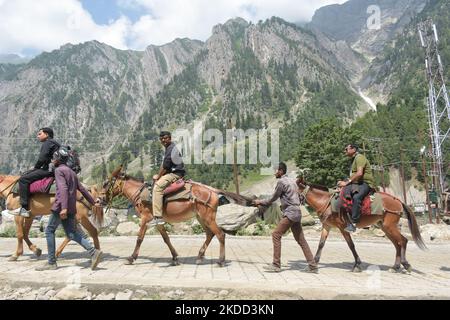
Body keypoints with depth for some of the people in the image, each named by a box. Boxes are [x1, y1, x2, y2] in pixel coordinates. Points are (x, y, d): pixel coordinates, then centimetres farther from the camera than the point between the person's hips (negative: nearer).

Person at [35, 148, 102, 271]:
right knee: (71, 233, 7)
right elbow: (82, 189, 22)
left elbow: (63, 189, -19)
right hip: (71, 208, 8)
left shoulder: (59, 170, -5)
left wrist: (64, 207, -28)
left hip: (61, 206, -8)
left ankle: (51, 262, 10)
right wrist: (93, 202, 26)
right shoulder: (71, 172, 20)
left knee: (49, 230, 6)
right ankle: (93, 252, -7)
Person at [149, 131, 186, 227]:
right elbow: (164, 165, 22)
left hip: (175, 174, -12)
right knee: (155, 177, 25)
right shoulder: (169, 148, 20)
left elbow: (165, 166, -17)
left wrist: (158, 177, -7)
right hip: (172, 172, 12)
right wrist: (158, 176, 13)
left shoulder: (171, 149, -14)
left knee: (157, 186, -26)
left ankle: (158, 217, -32)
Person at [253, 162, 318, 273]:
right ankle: (312, 266, 12)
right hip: (296, 213, 9)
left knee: (276, 235, -7)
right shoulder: (291, 181, 19)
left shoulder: (281, 181, -8)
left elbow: (273, 198, -2)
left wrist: (260, 202, 11)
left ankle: (276, 265, -7)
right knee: (301, 240, 11)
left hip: (290, 214, -9)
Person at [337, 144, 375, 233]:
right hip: (357, 184, 11)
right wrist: (344, 182, 10)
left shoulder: (359, 157, -8)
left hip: (365, 183, -11)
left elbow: (359, 173, -22)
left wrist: (347, 182, -22)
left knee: (356, 197, -36)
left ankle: (353, 222, -39)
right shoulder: (354, 159, 22)